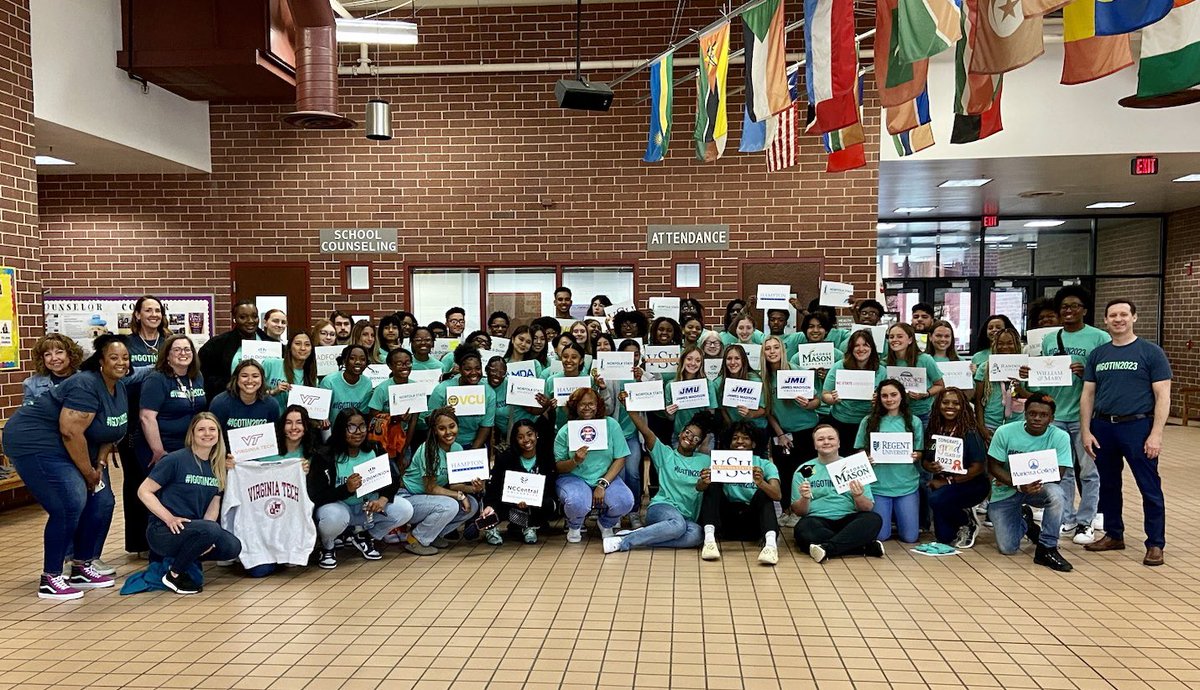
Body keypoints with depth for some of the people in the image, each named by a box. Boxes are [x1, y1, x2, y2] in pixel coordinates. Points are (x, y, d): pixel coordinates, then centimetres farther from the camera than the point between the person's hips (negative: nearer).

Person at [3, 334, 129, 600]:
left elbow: (110, 432, 11)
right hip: (36, 441, -9)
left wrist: (100, 464, -3)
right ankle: (49, 580, -8)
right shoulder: (86, 386, -24)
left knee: (102, 503, 2)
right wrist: (89, 473, -20)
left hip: (73, 448, 10)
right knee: (70, 505, -20)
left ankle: (81, 568, 15)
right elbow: (70, 432, -29)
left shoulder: (120, 389, 5)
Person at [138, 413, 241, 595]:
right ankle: (173, 575, -11)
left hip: (194, 530, 7)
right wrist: (169, 518, -20)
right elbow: (144, 491, -9)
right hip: (164, 531, -7)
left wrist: (206, 539, -9)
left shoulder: (217, 467, 8)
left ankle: (180, 557, 8)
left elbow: (214, 504, 7)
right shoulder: (175, 460, -10)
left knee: (232, 547, -17)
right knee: (210, 529, -33)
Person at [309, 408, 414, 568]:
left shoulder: (375, 450, -5)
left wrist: (383, 498, -25)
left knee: (405, 509, -17)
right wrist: (346, 489, -36)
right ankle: (327, 548, -1)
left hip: (369, 506, 4)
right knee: (333, 517, -39)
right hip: (338, 506, -4)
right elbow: (315, 496, -20)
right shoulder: (325, 456, -17)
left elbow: (393, 479, -3)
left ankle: (363, 536, 9)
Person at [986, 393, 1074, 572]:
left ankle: (1047, 549, -18)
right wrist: (1018, 485, -27)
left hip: (1040, 488, 0)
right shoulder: (1005, 432, -13)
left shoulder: (1060, 437, -13)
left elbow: (1058, 475, -16)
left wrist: (1034, 483, -29)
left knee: (1056, 493, -37)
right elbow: (993, 466, -11)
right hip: (1005, 493, 0)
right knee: (1007, 548, -7)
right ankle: (1023, 520, 29)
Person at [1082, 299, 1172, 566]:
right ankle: (1113, 535, 26)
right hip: (1103, 427, 4)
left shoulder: (1151, 352, -1)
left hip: (1137, 427, -4)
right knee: (1108, 485, 13)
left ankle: (1155, 544, 9)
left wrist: (1156, 434, -13)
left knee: (1150, 488, -1)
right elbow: (1087, 395, 11)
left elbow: (1163, 396, -5)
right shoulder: (1097, 354, 10)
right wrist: (1086, 431, 3)